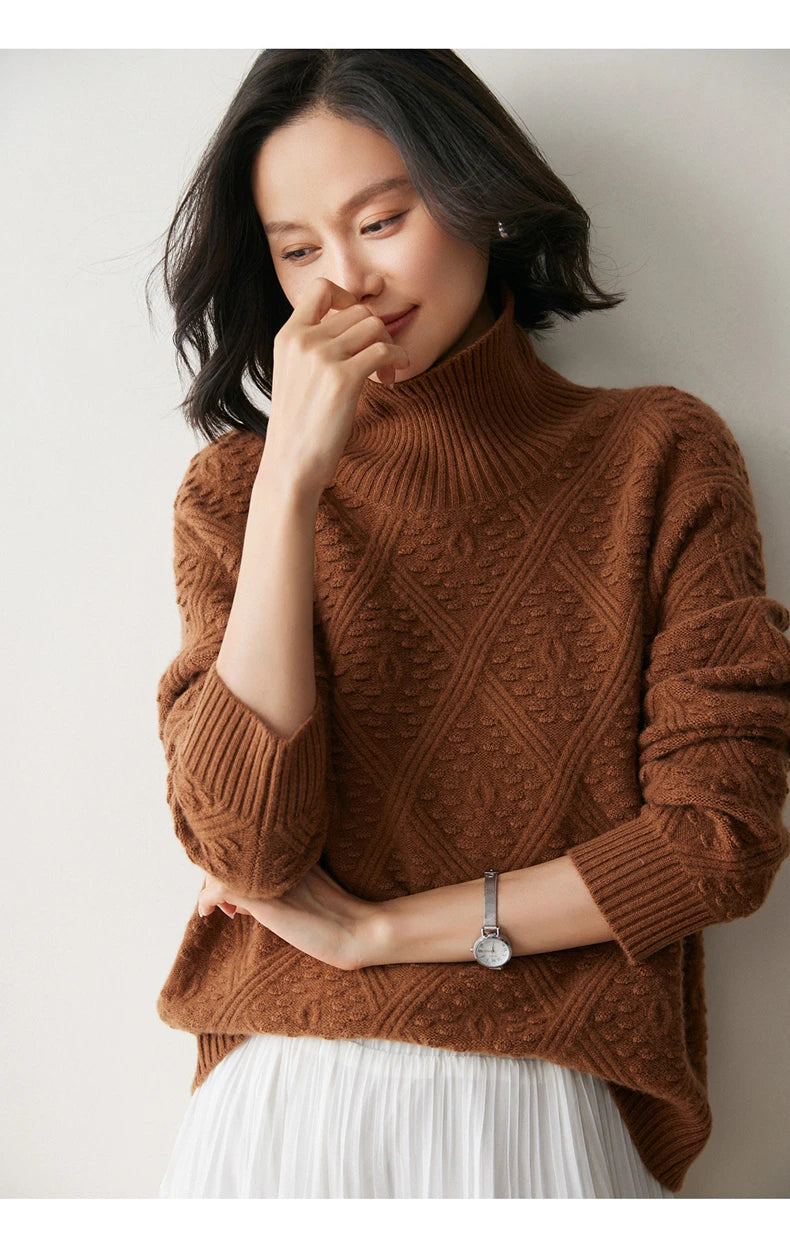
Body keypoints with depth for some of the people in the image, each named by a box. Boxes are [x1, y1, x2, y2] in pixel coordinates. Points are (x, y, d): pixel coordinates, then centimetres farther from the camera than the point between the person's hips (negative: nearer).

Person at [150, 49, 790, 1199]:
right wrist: (293, 480, -18)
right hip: (283, 1097, 2)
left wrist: (379, 930, -9)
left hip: (545, 1106, -1)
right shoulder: (237, 483, 1)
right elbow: (249, 850, -12)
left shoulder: (660, 455, -3)